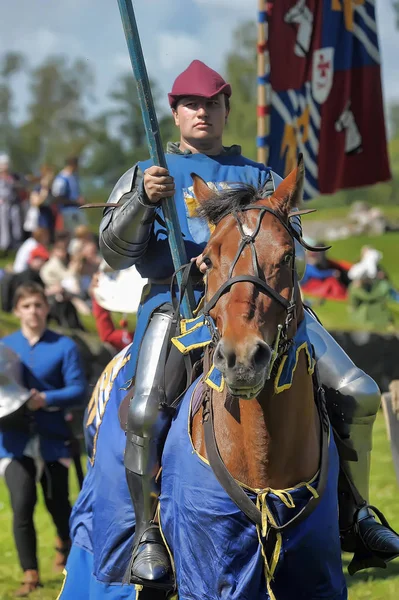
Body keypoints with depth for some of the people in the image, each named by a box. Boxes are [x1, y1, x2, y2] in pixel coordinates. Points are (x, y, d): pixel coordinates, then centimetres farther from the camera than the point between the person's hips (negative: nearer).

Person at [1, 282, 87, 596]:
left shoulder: (64, 346, -2)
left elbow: (78, 390, -8)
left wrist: (46, 399, -23)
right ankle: (30, 574, -1)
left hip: (53, 439, -1)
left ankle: (65, 544, 45)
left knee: (57, 504, 12)